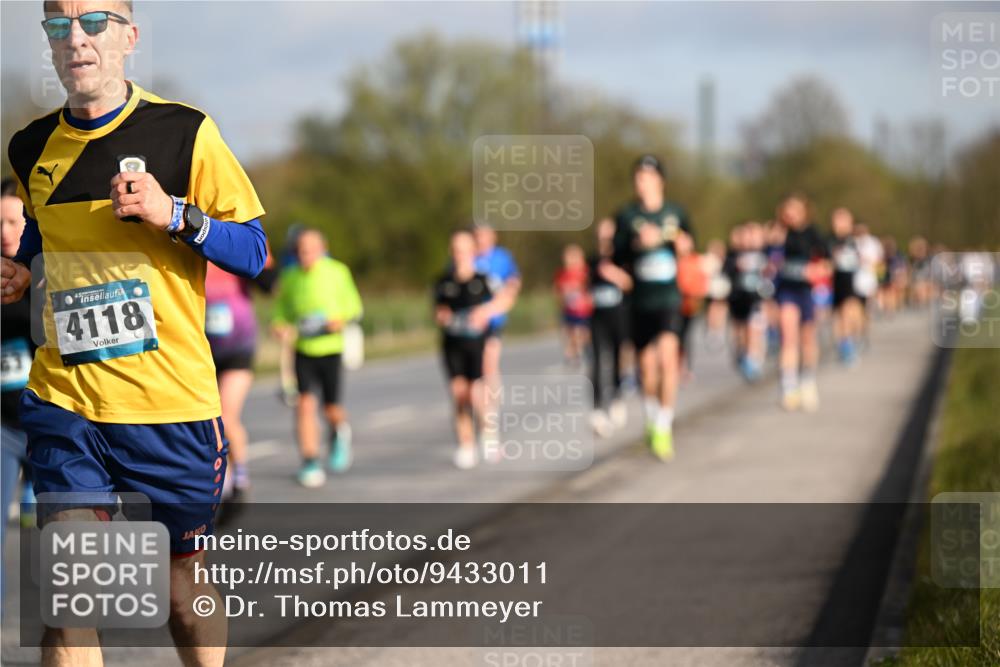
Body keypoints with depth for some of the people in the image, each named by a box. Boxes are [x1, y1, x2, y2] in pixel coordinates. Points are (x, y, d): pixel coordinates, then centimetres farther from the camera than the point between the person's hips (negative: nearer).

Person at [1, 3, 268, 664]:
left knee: (184, 589, 10)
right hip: (65, 403, 2)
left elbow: (253, 250, -2)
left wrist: (175, 215, -18)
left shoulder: (183, 131, -4)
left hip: (173, 402, -2)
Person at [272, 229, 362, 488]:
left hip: (331, 348, -1)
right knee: (305, 403, -13)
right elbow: (282, 313, 14)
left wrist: (340, 320, -15)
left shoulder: (337, 272, -2)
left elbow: (354, 306, 4)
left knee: (331, 408, 4)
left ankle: (338, 431, 41)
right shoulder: (289, 278, 2)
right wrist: (282, 327, -8)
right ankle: (310, 464, -8)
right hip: (303, 349, 1)